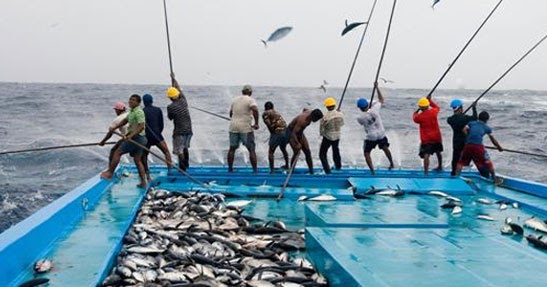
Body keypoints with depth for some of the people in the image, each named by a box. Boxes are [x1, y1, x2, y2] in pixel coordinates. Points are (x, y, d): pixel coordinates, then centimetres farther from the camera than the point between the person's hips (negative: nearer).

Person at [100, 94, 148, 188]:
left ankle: (109, 173, 5)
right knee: (138, 161, 11)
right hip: (140, 139, 10)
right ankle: (143, 183, 12)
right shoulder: (132, 111, 15)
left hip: (136, 138, -10)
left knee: (117, 152, -2)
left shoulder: (138, 112, -16)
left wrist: (131, 135, -35)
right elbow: (125, 121, 26)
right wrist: (114, 128, 15)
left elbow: (141, 127, -25)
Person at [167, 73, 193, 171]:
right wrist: (173, 78, 26)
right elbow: (178, 88, 13)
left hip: (179, 131, -6)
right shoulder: (183, 101, 0)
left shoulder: (170, 107, -14)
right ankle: (186, 164, 35)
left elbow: (170, 118, 4)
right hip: (188, 129, 6)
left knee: (179, 150, -1)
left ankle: (182, 168, -3)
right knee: (185, 148, 23)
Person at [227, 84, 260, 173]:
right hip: (246, 128, -5)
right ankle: (255, 170, 1)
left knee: (232, 148, 14)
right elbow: (255, 110, -24)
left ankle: (230, 169, 17)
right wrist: (256, 123, -18)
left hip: (233, 127, 5)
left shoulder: (235, 99, 12)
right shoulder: (250, 100, -4)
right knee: (251, 149, 2)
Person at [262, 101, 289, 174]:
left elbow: (269, 124, -12)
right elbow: (284, 123, 16)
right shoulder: (277, 113, 26)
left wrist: (272, 132, 1)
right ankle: (287, 165, 45)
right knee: (283, 149, 30)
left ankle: (271, 170, -3)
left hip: (277, 133, -7)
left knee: (270, 152, 4)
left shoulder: (265, 113, 5)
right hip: (286, 132, 7)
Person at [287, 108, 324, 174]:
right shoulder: (302, 120, -37)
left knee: (307, 152, 1)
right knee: (296, 153, -17)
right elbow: (293, 133, -40)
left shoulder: (310, 112, -13)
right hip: (291, 132, -8)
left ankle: (311, 171, 6)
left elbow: (304, 109, 13)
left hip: (300, 132, 8)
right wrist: (297, 144, -49)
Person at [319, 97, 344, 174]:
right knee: (336, 150, 31)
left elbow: (321, 127, -15)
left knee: (322, 154, 7)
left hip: (327, 137, -5)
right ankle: (338, 165, 47)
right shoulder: (340, 114, -13)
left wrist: (321, 133, 5)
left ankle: (327, 169, -1)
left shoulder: (326, 117, -26)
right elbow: (341, 124, 2)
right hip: (337, 136, 6)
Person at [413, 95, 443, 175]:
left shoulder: (419, 116, -16)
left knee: (426, 155, -11)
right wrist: (430, 100, 23)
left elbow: (414, 118, 9)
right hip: (437, 137, 5)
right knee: (438, 152, 25)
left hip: (426, 139, -5)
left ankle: (426, 171, -22)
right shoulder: (433, 112, -7)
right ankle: (440, 166, 44)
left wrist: (416, 111, 24)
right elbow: (437, 107, 18)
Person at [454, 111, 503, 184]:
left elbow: (464, 130, 3)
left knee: (461, 161, 16)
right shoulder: (487, 127, 18)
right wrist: (499, 147, 36)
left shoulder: (471, 123, 21)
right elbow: (493, 140, 23)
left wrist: (469, 136, 14)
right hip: (478, 146, -2)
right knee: (488, 162, 10)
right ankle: (494, 178, 14)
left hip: (468, 145, 2)